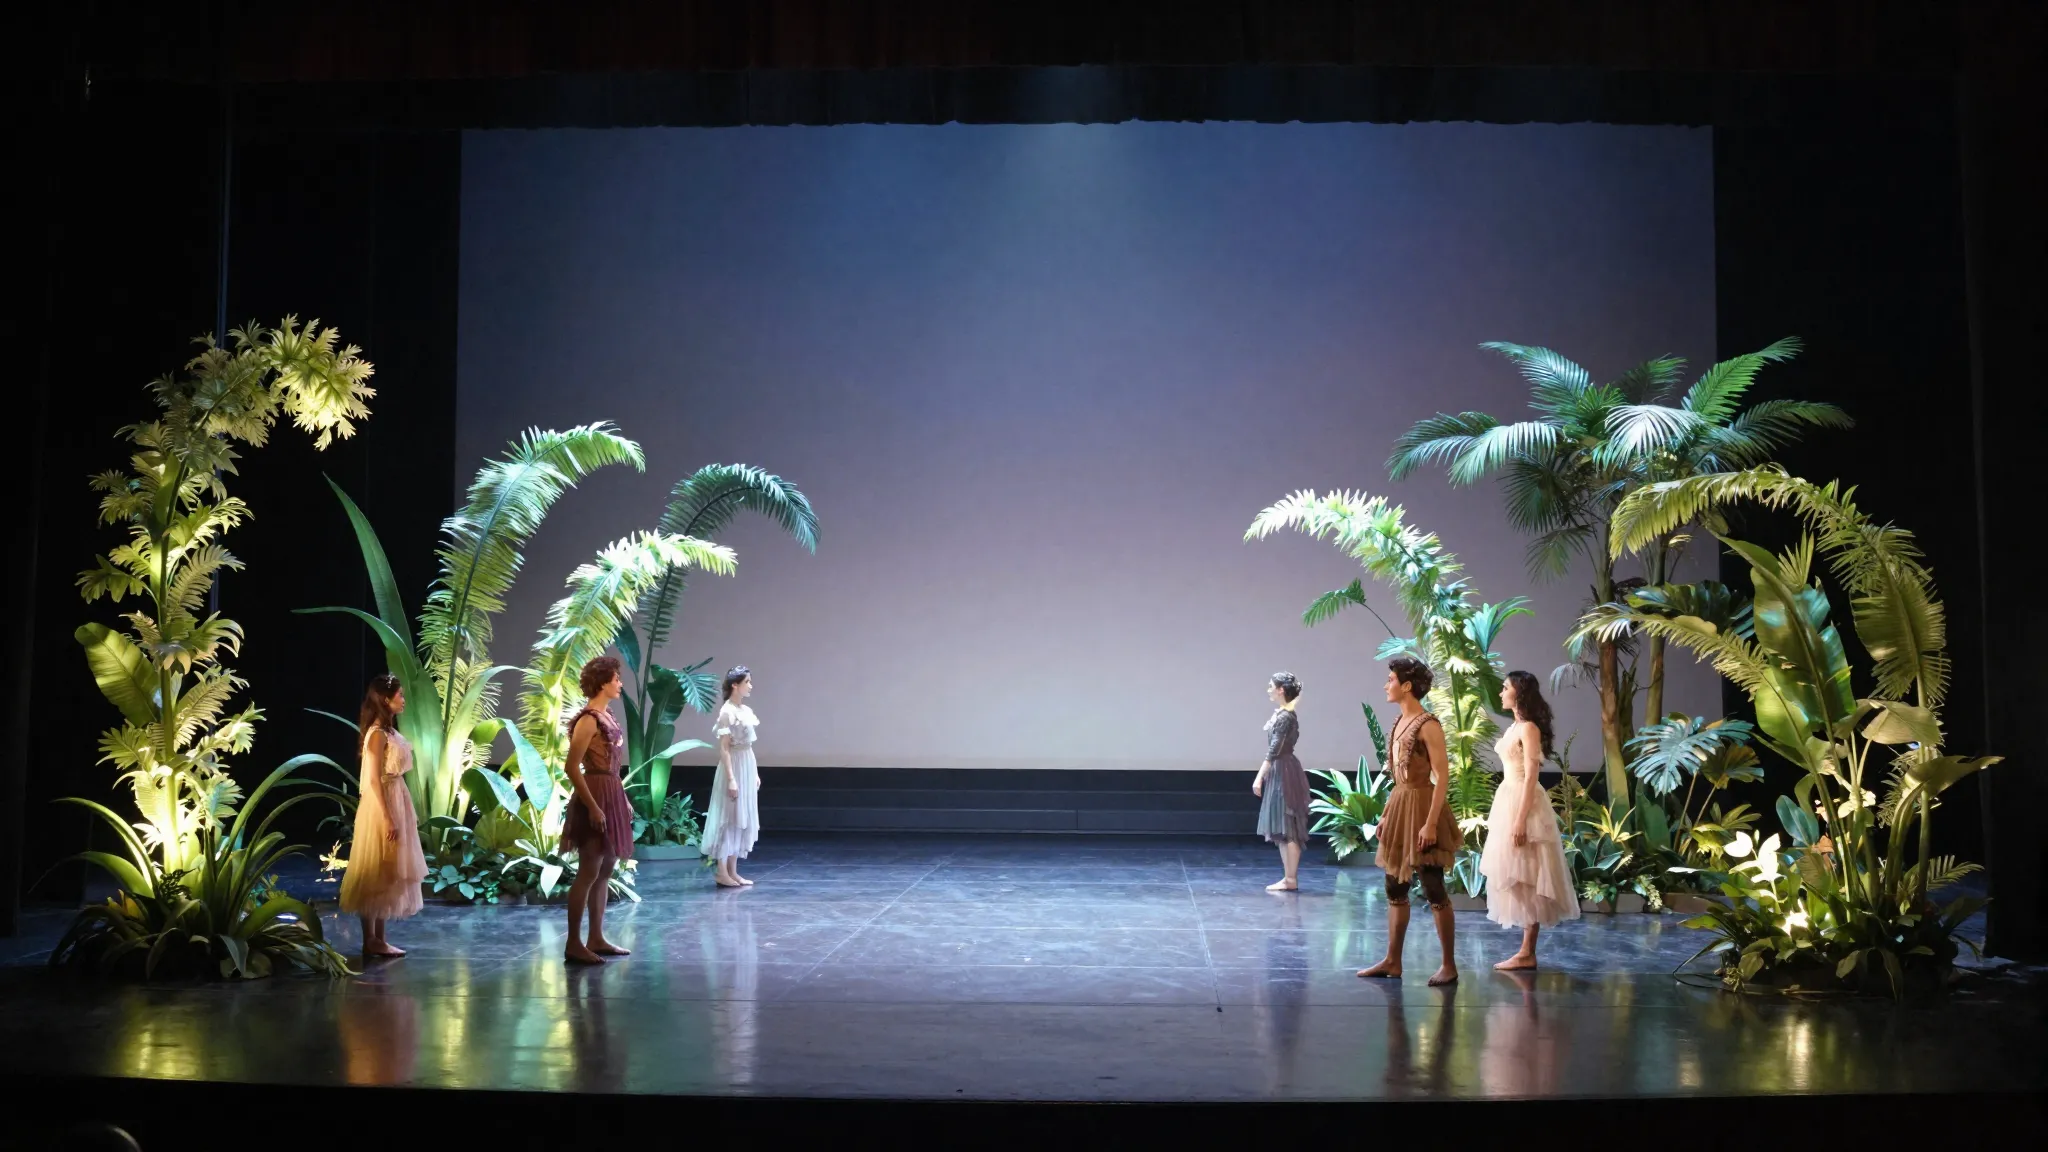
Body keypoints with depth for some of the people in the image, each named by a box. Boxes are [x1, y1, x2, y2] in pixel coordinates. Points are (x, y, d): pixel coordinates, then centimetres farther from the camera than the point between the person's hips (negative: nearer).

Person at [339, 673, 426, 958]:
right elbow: (373, 780, -19)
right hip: (382, 808, -10)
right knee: (376, 874, -3)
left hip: (396, 804, 10)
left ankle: (379, 939, 17)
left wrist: (406, 813, 18)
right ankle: (370, 941, 3)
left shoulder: (389, 731, 12)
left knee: (388, 873, 11)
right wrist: (387, 818, -21)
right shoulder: (377, 734, -15)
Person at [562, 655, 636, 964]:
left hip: (611, 794, 10)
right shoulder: (588, 720, -16)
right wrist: (592, 806, -22)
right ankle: (574, 944, 0)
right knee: (589, 872, -6)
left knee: (605, 870, 13)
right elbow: (571, 767, -20)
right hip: (595, 796, -10)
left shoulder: (607, 715, 11)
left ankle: (597, 939, 20)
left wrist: (622, 799, 17)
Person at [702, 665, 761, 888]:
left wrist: (755, 773, 17)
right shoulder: (727, 711, -14)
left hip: (748, 767, 9)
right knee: (728, 818, -4)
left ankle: (733, 871, 14)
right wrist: (731, 778, -20)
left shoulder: (747, 711, 11)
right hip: (734, 768, -9)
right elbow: (724, 748, -16)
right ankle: (721, 871, 1)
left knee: (742, 819, 10)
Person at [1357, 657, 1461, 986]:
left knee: (1434, 890, -2)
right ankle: (1392, 961, 19)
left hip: (1421, 807, -9)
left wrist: (1431, 823, -21)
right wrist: (1387, 814, 16)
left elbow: (1442, 776, -17)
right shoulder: (1400, 722, 11)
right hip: (1400, 806, 9)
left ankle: (1449, 965, 7)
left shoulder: (1428, 725, -15)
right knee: (1395, 889, 12)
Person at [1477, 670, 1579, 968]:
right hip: (1509, 801, 10)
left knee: (1526, 880, -6)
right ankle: (1526, 951, 13)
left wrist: (1521, 820, -21)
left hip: (1523, 804, -10)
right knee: (1517, 880, 9)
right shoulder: (1515, 726, 14)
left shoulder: (1528, 729, -13)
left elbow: (1531, 777, -18)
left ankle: (1527, 954, -2)